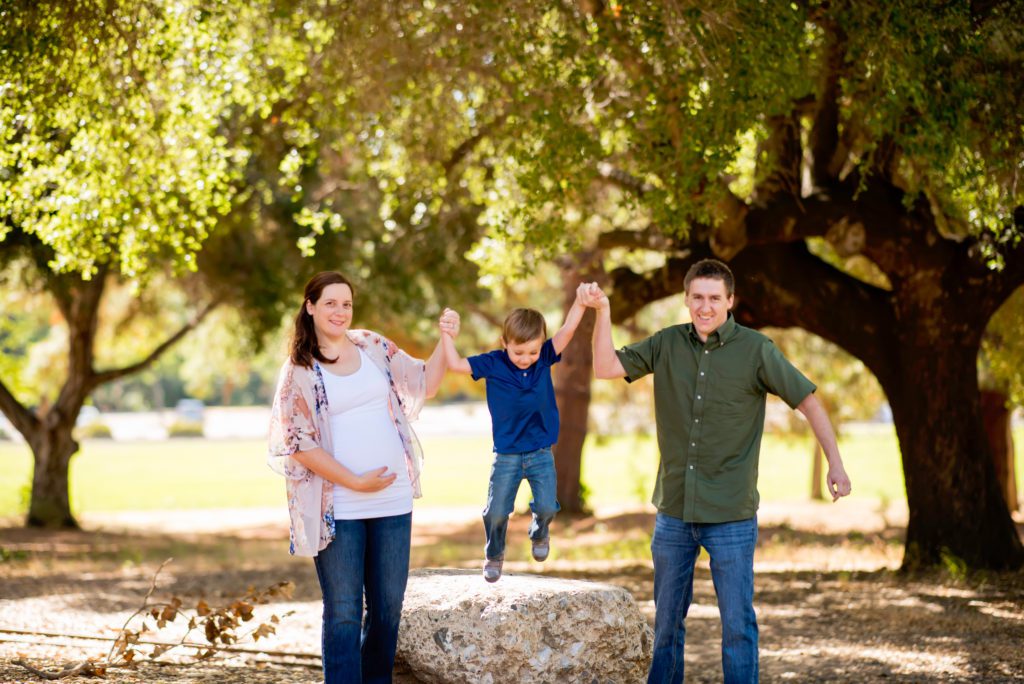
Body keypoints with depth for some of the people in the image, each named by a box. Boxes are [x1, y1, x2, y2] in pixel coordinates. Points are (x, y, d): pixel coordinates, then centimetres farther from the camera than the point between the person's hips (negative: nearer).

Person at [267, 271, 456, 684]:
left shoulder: (372, 346, 9)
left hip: (393, 501, 4)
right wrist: (356, 482, -12)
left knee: (388, 607, 10)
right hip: (338, 509, -4)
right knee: (343, 613, -1)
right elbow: (299, 443, -7)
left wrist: (446, 341, 2)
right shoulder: (299, 371, -3)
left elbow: (424, 385, 18)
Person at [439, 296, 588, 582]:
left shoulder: (544, 358, -6)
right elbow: (456, 364, -11)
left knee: (547, 507, -6)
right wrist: (447, 332, -20)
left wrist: (581, 300, -29)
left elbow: (567, 330, -16)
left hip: (541, 453, 1)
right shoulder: (493, 364, -9)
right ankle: (493, 555, 28)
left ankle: (539, 534, 30)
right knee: (496, 512, 1)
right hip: (506, 455, -1)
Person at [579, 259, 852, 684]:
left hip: (731, 517, -3)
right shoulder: (666, 345, 2)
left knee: (737, 624, 0)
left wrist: (835, 463, -10)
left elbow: (808, 401, -5)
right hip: (673, 513, 4)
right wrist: (602, 310, -12)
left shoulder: (755, 350, -7)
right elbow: (606, 368, -1)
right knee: (666, 620, 14)